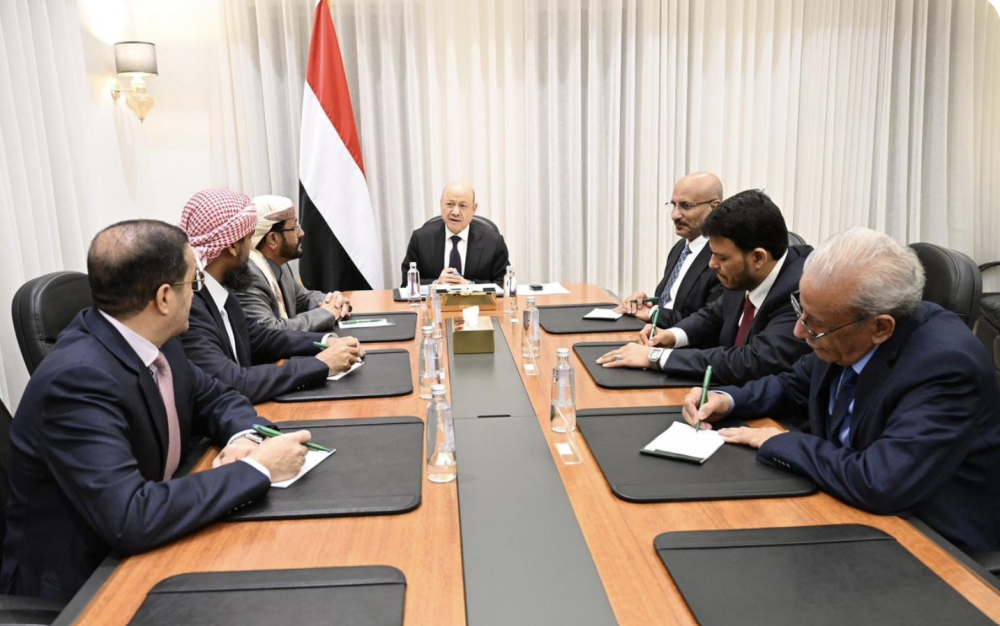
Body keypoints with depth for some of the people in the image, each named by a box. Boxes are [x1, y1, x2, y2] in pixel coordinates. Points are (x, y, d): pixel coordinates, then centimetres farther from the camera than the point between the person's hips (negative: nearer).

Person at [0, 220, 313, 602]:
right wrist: (256, 468, -27)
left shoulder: (153, 343, -5)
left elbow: (215, 398, 9)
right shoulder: (78, 377, -28)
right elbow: (130, 520, -34)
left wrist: (244, 437, -12)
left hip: (143, 548, 7)